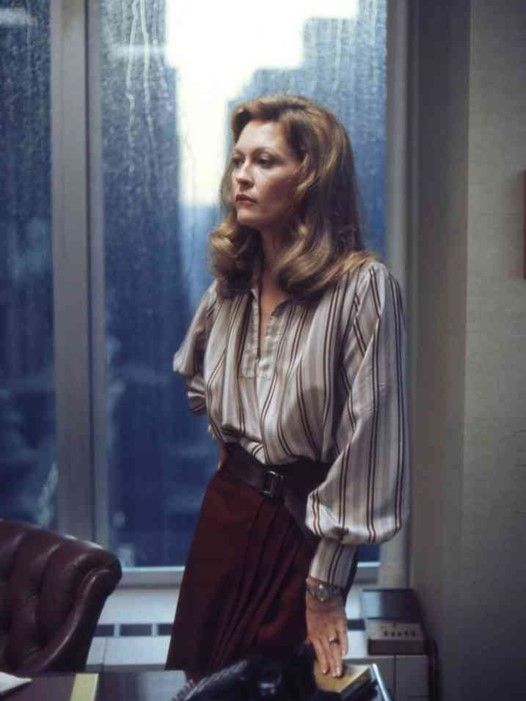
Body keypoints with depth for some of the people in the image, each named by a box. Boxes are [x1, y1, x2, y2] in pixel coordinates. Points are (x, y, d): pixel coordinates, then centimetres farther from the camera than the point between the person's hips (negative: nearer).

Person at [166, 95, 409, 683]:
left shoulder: (362, 287, -19)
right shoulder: (230, 285, 3)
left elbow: (368, 444, -19)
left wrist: (326, 584, -17)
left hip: (304, 524, -6)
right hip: (226, 510, 6)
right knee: (199, 679, 18)